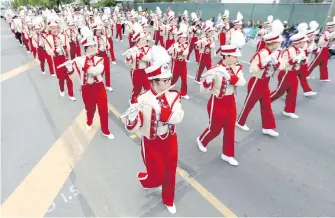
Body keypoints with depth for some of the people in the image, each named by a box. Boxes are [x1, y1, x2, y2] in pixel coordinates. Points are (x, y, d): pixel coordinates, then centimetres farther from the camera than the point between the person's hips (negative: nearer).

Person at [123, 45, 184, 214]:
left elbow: (177, 118, -26)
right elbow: (132, 129, -23)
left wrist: (158, 107, -39)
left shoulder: (174, 96, -10)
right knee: (157, 177, 11)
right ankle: (142, 178, 50)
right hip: (152, 144, -3)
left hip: (170, 141, 4)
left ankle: (168, 200, 48)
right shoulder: (142, 100, -22)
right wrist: (132, 116, -44)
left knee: (170, 173, 18)